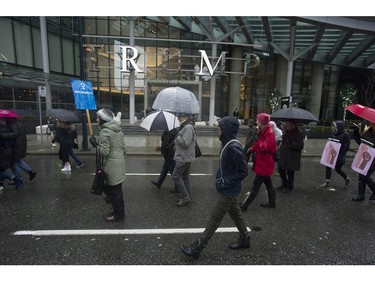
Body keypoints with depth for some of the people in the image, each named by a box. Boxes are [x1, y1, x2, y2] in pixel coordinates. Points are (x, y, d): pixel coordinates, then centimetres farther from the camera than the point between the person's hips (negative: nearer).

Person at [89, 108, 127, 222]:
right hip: (120, 163, 9)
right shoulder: (118, 129, 8)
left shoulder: (104, 132, -17)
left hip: (112, 166, -8)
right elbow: (124, 147, 13)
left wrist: (95, 144, -10)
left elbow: (104, 152, -22)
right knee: (117, 189, 20)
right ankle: (119, 210, 33)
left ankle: (119, 214, 19)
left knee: (114, 190, 5)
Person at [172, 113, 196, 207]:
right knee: (185, 177, 15)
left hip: (184, 158, -11)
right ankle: (188, 197, 23)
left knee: (176, 176, -7)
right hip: (186, 157, 11)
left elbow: (185, 143, -25)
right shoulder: (186, 127, 17)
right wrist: (177, 143, 7)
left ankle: (185, 197, 0)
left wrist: (177, 137, -12)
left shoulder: (188, 127, -17)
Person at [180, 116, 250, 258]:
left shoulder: (233, 147, -26)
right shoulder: (227, 143, 2)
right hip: (230, 189, 9)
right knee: (236, 214, 23)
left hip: (228, 191, -9)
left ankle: (197, 247, 12)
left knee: (214, 218, 1)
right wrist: (220, 178, 6)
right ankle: (244, 239, 42)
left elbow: (243, 171, -23)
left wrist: (225, 182, -21)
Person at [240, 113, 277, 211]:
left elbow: (265, 147, -28)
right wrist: (252, 149, -2)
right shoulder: (264, 131, 9)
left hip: (264, 164, -10)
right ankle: (272, 203, 36)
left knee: (255, 186, -4)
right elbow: (259, 145, 13)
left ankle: (244, 206, 1)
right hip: (263, 163, 10)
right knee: (268, 184, 21)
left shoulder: (270, 133, -20)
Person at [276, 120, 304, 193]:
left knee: (290, 172, 3)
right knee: (281, 170, 14)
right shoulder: (286, 133, 9)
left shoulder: (298, 134, -14)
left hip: (292, 157, -8)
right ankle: (284, 184, 34)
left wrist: (291, 143, -28)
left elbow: (300, 146, -20)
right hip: (283, 156, 8)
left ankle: (290, 187, 20)